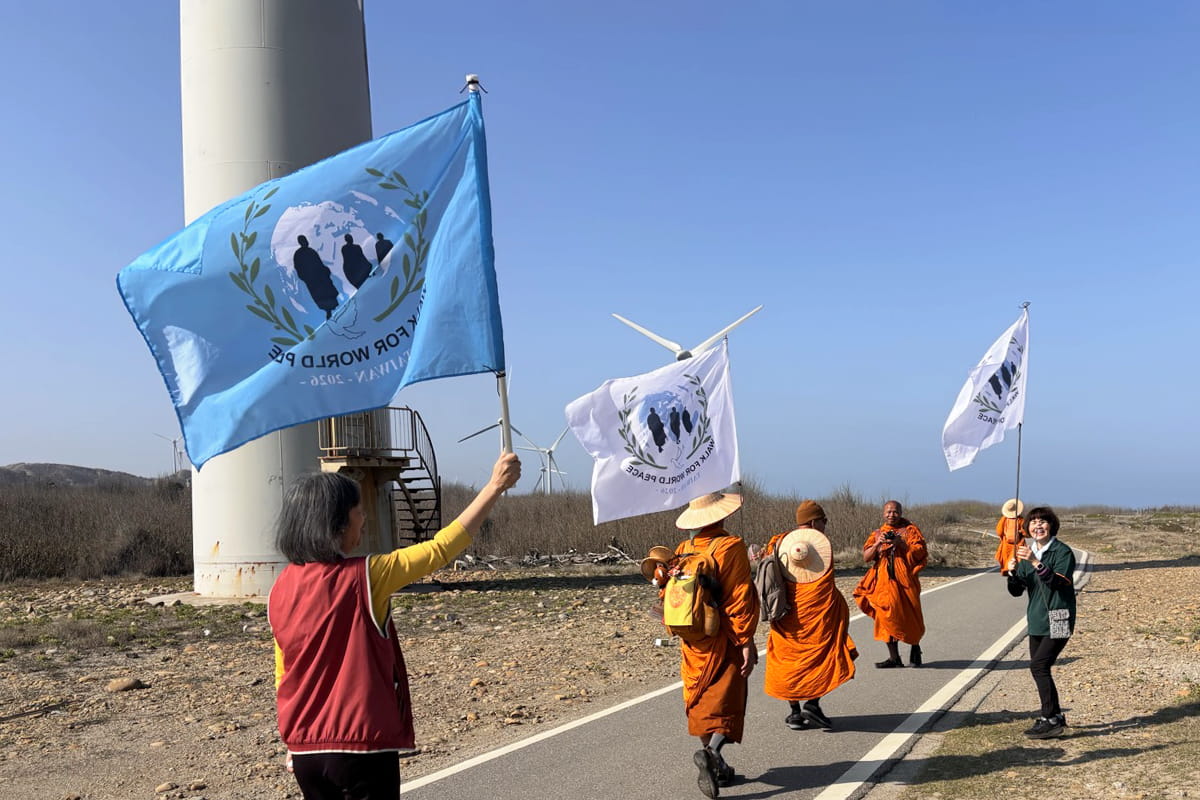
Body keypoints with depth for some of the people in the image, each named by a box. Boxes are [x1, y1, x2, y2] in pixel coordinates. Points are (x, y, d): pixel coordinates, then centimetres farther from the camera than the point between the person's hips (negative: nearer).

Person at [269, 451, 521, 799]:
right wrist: (495, 486, -8)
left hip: (304, 750, 6)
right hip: (362, 748, -6)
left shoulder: (280, 590, 2)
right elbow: (440, 548, -13)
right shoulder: (364, 578, -16)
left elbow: (283, 676, 10)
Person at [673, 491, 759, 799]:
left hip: (692, 643, 5)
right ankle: (711, 751, -24)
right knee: (725, 702, 0)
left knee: (700, 701, 14)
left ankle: (716, 768, 22)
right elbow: (740, 599, -18)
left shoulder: (683, 550, 2)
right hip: (723, 641, -5)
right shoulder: (731, 547, -14)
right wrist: (747, 642, -15)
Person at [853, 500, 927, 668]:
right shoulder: (877, 533, 15)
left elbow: (920, 552, -5)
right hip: (884, 581, 2)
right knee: (888, 616, -4)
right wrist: (877, 544, -11)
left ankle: (915, 649, 27)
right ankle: (894, 657, -1)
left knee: (910, 616, 0)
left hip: (905, 579, -2)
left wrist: (901, 544, -17)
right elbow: (866, 557, 5)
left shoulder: (910, 530, 7)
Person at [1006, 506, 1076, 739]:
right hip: (1037, 621, 7)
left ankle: (1050, 720, -9)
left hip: (1057, 620, -7)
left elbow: (1058, 582, -24)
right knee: (1039, 668, 10)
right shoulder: (1027, 553, 10)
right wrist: (1012, 572, -12)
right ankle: (1055, 715, 26)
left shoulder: (1063, 552, -9)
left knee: (1039, 665, -16)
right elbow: (1016, 591, 7)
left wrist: (1036, 563, -33)